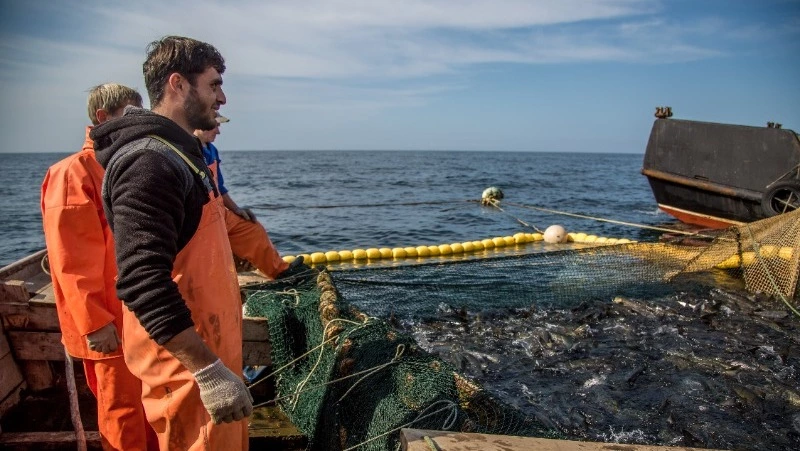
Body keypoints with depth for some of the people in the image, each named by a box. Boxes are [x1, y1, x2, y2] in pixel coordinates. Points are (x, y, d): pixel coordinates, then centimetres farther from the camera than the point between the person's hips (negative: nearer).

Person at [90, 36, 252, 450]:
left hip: (210, 347, 10)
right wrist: (209, 370, -29)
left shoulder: (180, 153, 11)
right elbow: (143, 282, -29)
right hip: (188, 365, -10)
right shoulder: (148, 161, -21)